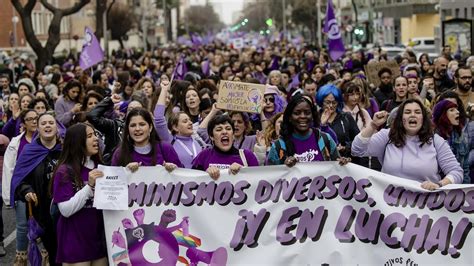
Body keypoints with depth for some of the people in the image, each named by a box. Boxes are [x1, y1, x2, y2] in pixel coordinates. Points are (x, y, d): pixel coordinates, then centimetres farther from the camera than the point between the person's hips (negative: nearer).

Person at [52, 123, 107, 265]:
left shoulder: (99, 168, 10)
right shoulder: (65, 171, -10)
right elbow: (66, 210, -17)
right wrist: (90, 186, -25)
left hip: (99, 239, 6)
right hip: (75, 243, -6)